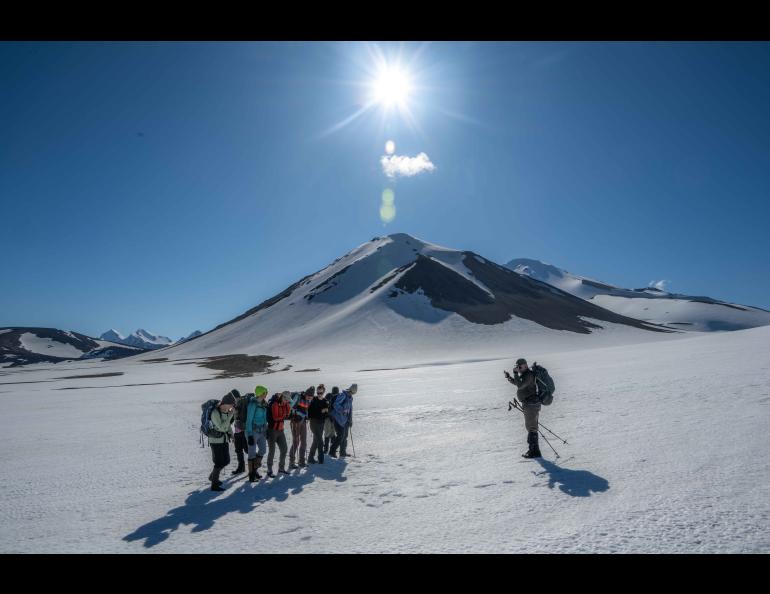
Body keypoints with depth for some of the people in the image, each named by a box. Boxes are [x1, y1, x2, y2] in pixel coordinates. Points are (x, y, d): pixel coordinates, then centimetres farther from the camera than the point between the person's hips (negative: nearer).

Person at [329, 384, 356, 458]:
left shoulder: (350, 397, 14)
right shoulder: (342, 395, -14)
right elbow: (335, 405, -22)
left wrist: (350, 420, 22)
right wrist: (342, 410, -35)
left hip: (345, 419, 9)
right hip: (338, 419, -9)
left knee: (345, 436, 12)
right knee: (341, 436, -12)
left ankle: (343, 453, 23)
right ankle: (332, 452, -2)